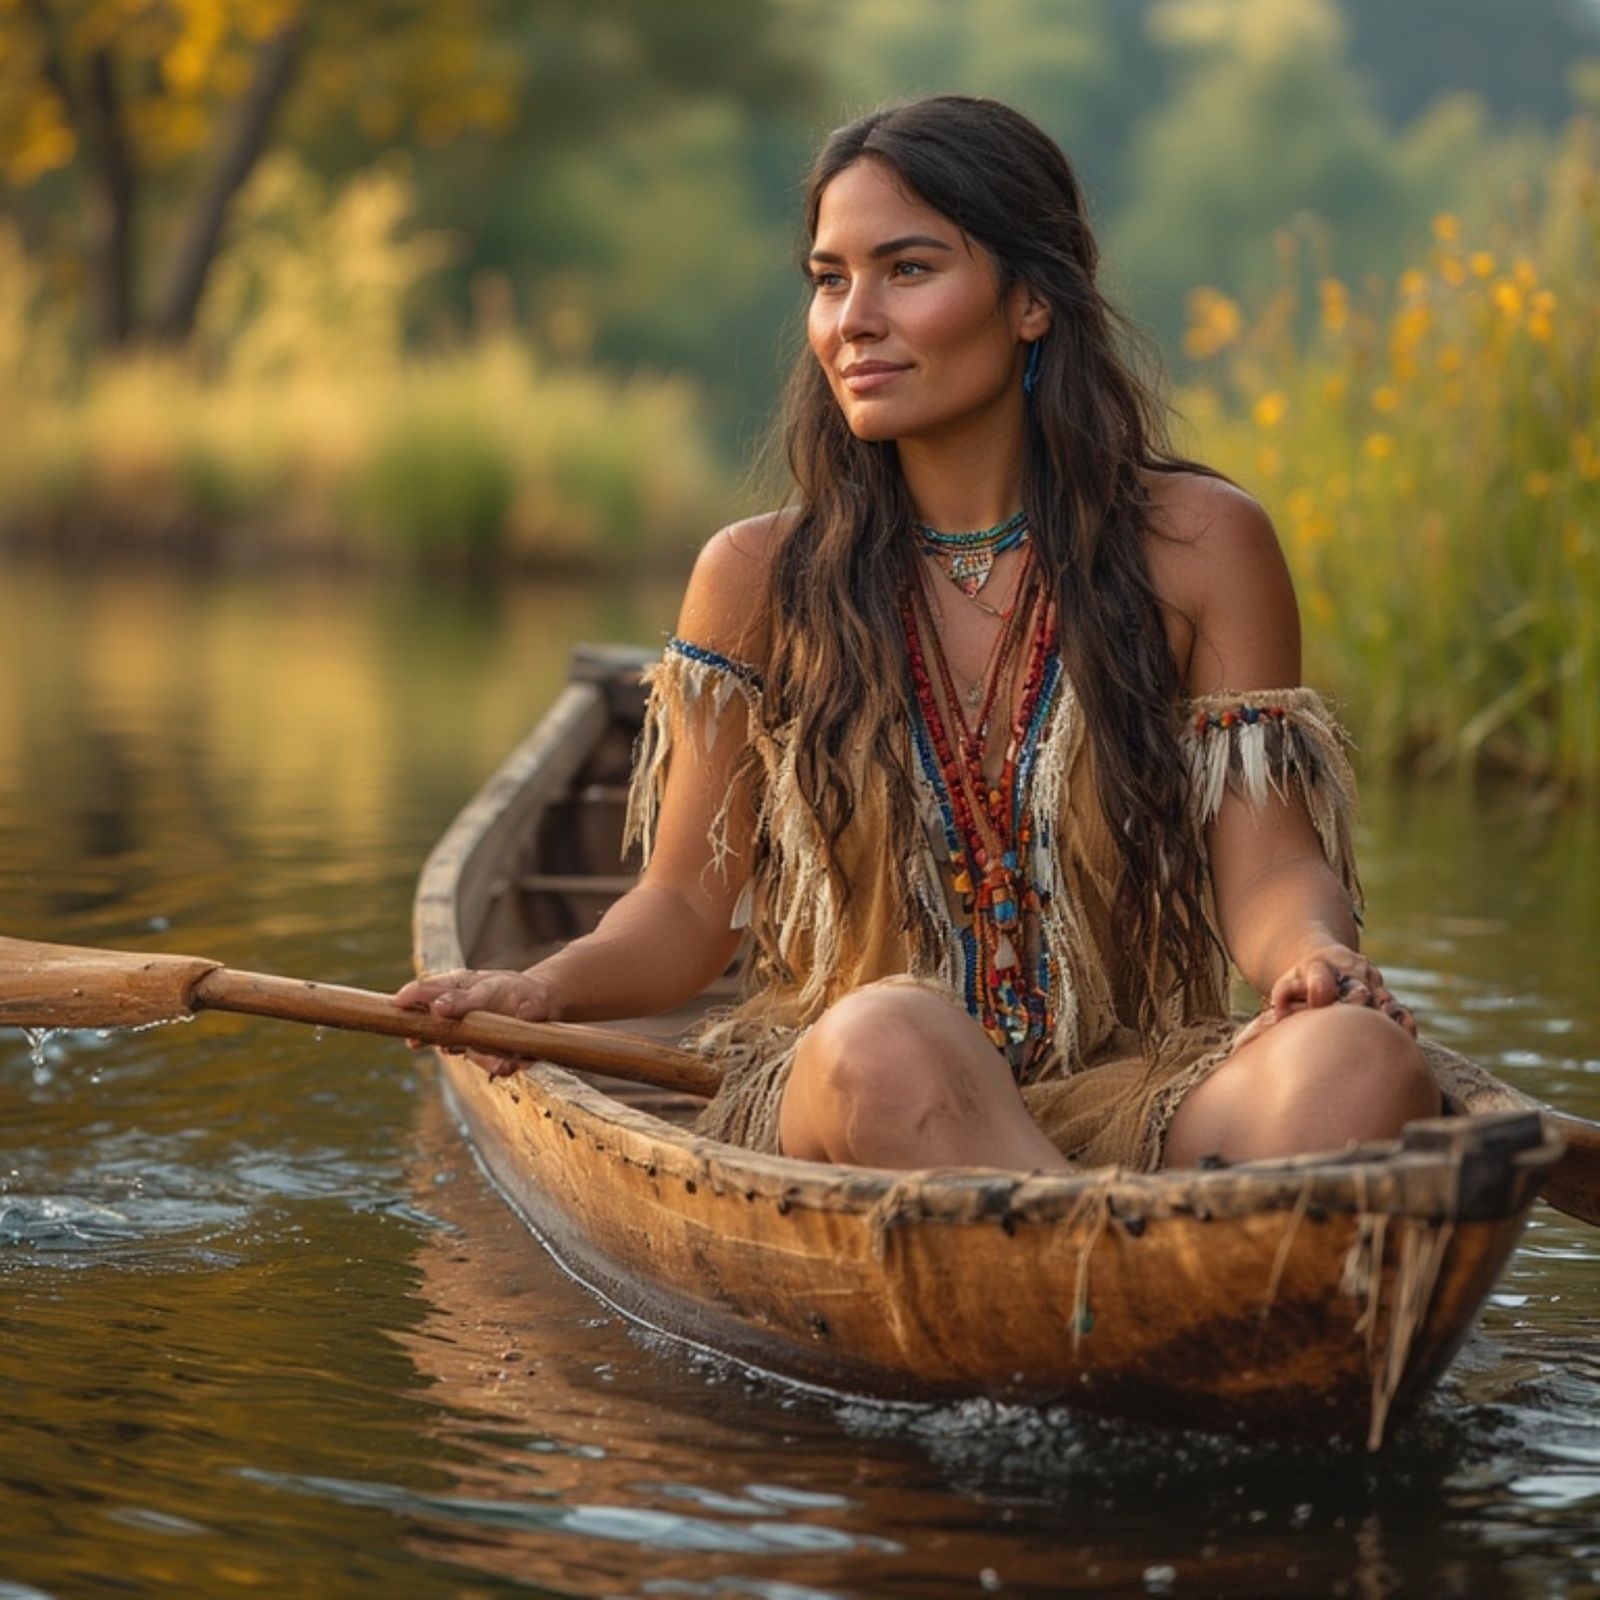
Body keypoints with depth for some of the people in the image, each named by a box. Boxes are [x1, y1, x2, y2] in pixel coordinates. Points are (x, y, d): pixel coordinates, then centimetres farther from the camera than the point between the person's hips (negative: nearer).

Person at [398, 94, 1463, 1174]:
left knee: (1363, 1059, -32)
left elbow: (1264, 865, 1)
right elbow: (691, 902, 8)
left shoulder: (1199, 545, 3)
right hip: (830, 1111, 0)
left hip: (1124, 1097, 0)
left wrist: (1314, 953, -23)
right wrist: (549, 988, -13)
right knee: (885, 1039, -38)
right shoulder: (763, 579, 5)